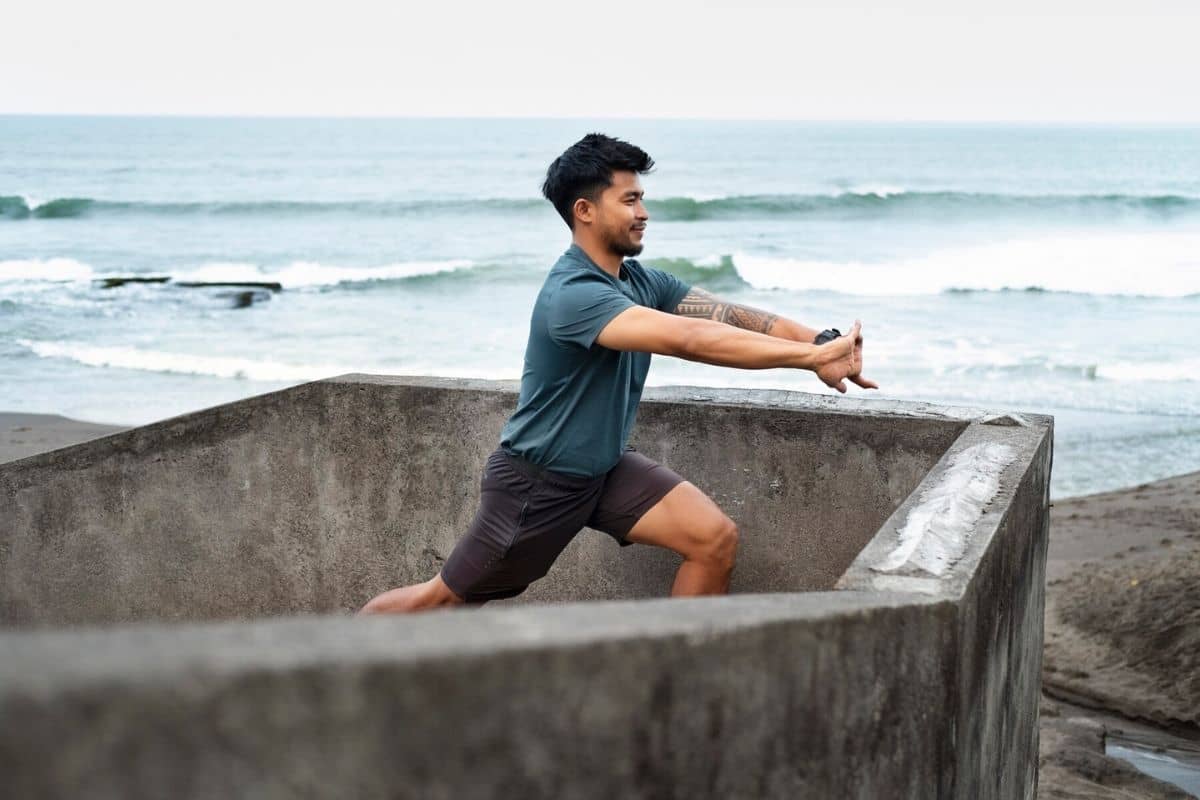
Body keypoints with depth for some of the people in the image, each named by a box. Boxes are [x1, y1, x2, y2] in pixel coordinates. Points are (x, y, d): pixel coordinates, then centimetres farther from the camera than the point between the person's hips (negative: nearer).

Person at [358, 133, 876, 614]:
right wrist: (813, 356, -42)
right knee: (446, 598, 5)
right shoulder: (574, 295, -30)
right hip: (536, 481, -8)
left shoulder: (643, 281, -3)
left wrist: (822, 343, -30)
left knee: (716, 540, -8)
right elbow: (690, 339, -41)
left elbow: (734, 317, -13)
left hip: (605, 468, 8)